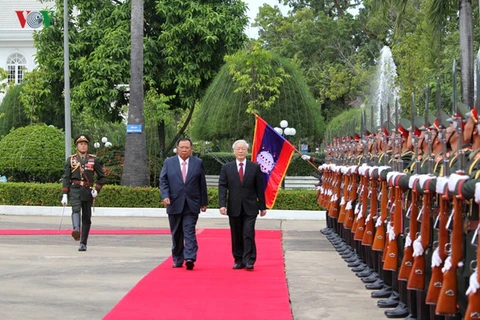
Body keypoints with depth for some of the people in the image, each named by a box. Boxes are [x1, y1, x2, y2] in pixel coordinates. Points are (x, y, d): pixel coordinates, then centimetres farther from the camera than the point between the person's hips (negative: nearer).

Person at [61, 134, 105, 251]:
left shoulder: (94, 160, 7)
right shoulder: (71, 159, 8)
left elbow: (102, 177, 10)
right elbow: (66, 178, 6)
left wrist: (97, 190, -5)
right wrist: (64, 194, -3)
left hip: (88, 191, 1)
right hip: (74, 190, -1)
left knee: (86, 218, 3)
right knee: (76, 209, -28)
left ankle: (83, 243, 10)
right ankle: (76, 230, -51)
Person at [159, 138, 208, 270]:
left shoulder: (198, 163, 6)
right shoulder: (169, 162, 6)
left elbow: (202, 184, 7)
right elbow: (163, 181, 3)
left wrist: (203, 202, 6)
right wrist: (165, 196, -13)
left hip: (192, 205, -1)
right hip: (174, 204, 2)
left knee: (189, 232, -12)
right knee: (176, 234, 9)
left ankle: (190, 259, -17)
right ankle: (178, 260, 18)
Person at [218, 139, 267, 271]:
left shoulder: (255, 167, 4)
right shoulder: (226, 168, 6)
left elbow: (259, 188, 6)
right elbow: (222, 187, 0)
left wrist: (262, 206, 6)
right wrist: (222, 204, -11)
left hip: (250, 208, -2)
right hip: (234, 208, 2)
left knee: (249, 234, -10)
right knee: (236, 236, 7)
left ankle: (249, 261, -5)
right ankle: (239, 260, 16)